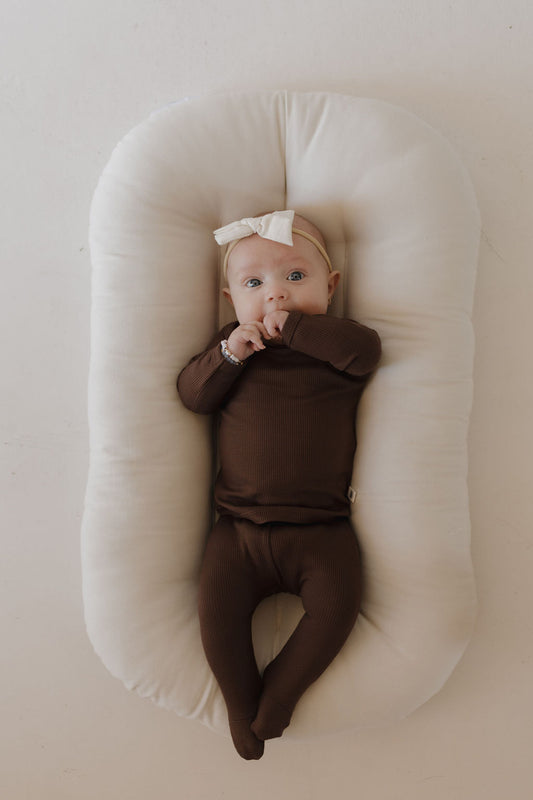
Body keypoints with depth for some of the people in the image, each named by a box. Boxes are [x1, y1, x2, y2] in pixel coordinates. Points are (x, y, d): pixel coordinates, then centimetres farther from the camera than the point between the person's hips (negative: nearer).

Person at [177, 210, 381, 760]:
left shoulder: (337, 344, 2)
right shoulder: (232, 344, 8)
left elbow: (366, 349, -20)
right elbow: (192, 394, 0)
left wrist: (291, 326, -19)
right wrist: (227, 354, -17)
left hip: (319, 530, -1)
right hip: (240, 527, 2)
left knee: (337, 603, -19)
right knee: (217, 606, -13)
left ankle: (277, 694, 4)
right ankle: (240, 701, 12)